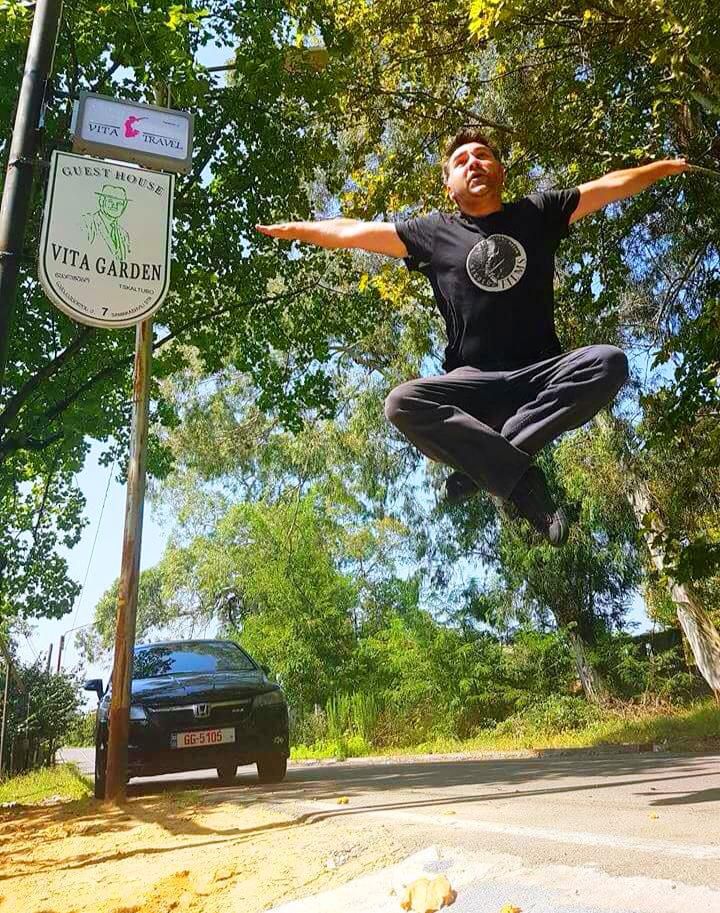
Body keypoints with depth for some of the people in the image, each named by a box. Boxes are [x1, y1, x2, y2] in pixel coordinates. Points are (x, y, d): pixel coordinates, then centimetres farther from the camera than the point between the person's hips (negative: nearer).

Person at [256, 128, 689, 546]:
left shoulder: (538, 212, 15)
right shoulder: (433, 232, 12)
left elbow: (614, 184, 22)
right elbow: (350, 232, 15)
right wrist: (287, 229, 17)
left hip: (543, 376, 1)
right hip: (473, 383, -1)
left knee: (609, 362, -28)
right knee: (402, 403, -28)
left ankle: (486, 463, -27)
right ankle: (522, 479, -26)